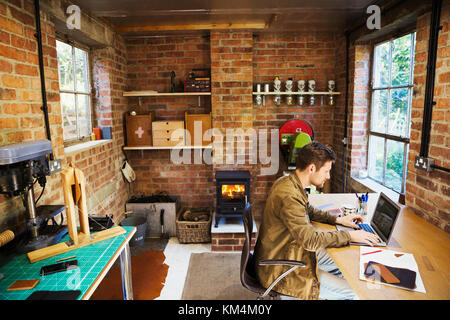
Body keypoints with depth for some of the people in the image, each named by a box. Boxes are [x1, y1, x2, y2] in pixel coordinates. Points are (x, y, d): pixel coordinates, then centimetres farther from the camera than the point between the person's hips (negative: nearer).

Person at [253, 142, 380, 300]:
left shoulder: (289, 183, 2)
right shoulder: (288, 195, -30)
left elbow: (309, 211, 20)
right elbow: (311, 239, -28)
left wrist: (338, 219, 10)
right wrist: (350, 236, -18)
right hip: (280, 270, -10)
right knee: (354, 293, -7)